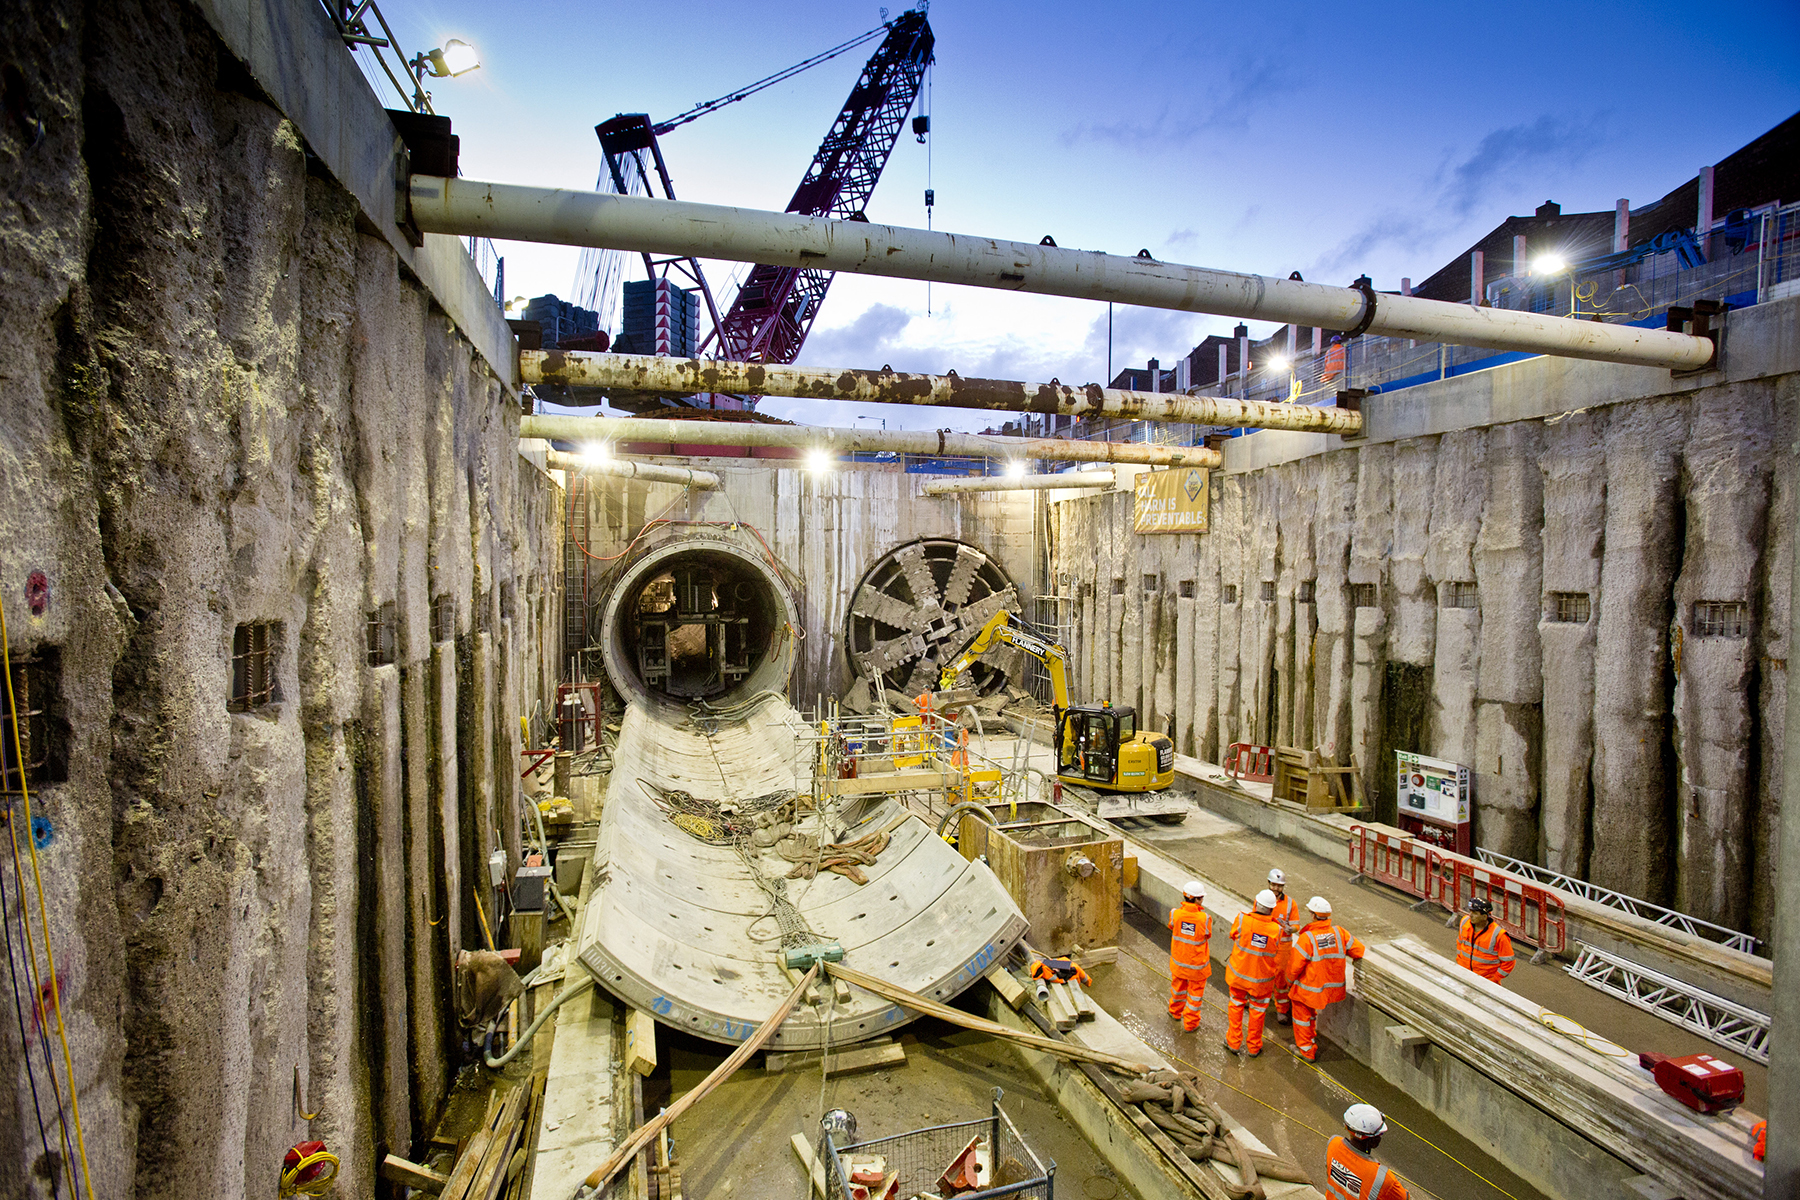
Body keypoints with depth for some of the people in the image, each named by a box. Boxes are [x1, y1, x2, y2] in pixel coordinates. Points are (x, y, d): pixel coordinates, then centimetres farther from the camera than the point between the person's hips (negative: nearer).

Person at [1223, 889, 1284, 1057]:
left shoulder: (1242, 919, -23)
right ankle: (1253, 1046, 35)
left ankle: (1233, 1042, 32)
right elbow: (1276, 954, -5)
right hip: (1262, 979, 0)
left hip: (1238, 974, 0)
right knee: (1257, 1011, 20)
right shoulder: (1276, 929, -20)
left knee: (1237, 1006, 21)